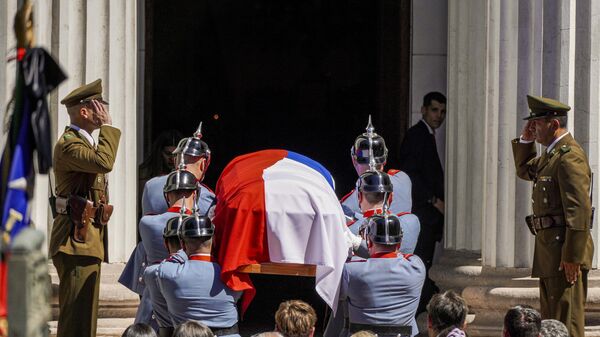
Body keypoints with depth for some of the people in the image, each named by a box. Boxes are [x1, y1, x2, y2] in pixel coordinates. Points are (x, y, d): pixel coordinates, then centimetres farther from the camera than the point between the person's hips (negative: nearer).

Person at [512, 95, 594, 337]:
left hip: (564, 249, -11)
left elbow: (579, 209, -23)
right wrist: (525, 140, 15)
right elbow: (525, 170, 33)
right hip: (550, 249, 11)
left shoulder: (570, 156, -18)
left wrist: (572, 256, -25)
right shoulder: (551, 155, 14)